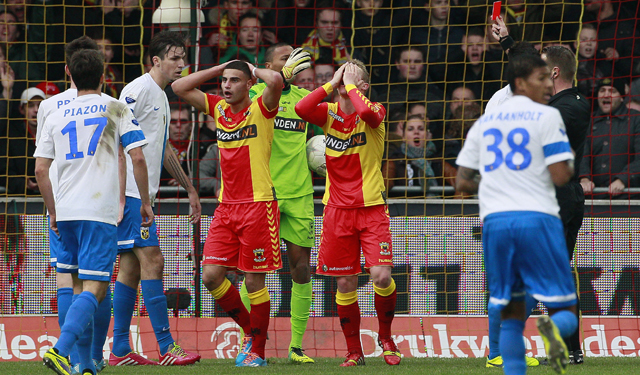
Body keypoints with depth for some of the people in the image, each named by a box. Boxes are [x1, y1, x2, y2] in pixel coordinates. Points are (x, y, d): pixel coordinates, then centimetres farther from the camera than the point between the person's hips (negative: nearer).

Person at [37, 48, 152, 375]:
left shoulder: (56, 117, 11)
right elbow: (137, 158, -4)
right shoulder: (116, 110, 3)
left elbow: (40, 170, 7)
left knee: (80, 285, 13)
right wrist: (145, 201, 6)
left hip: (65, 212, 4)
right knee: (94, 288, -8)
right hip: (99, 211, -4)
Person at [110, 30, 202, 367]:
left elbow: (163, 149, 32)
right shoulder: (139, 89, -10)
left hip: (142, 195, 10)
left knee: (131, 269, 7)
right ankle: (166, 348, -13)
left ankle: (120, 351, 8)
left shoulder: (161, 97, 20)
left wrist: (189, 189, 35)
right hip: (129, 192, -10)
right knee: (152, 260, -12)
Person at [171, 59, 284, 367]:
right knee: (211, 276, -2)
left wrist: (255, 70, -5)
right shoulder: (218, 108, 11)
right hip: (226, 206, 6)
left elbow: (276, 81, -25)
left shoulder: (261, 109, -5)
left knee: (254, 281, -2)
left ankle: (257, 351, 8)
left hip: (258, 205, -6)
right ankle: (249, 329, 18)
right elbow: (179, 87, 11)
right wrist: (219, 68, 7)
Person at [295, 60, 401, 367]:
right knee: (345, 283, 2)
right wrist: (332, 84, -9)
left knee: (381, 275, -15)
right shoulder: (329, 113, 5)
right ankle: (354, 351, 14)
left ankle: (385, 336, 10)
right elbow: (301, 108, -15)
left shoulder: (374, 111, -3)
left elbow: (368, 112, -29)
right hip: (338, 210, 3)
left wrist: (350, 86, -15)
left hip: (372, 208, -3)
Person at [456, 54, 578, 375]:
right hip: (537, 217, -4)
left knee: (511, 315, 13)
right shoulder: (546, 116, 1)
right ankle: (553, 328, -35)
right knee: (565, 310, 0)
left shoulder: (483, 122, 17)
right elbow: (560, 176, -7)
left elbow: (462, 183, 16)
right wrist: (568, 164, 16)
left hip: (494, 220, 4)